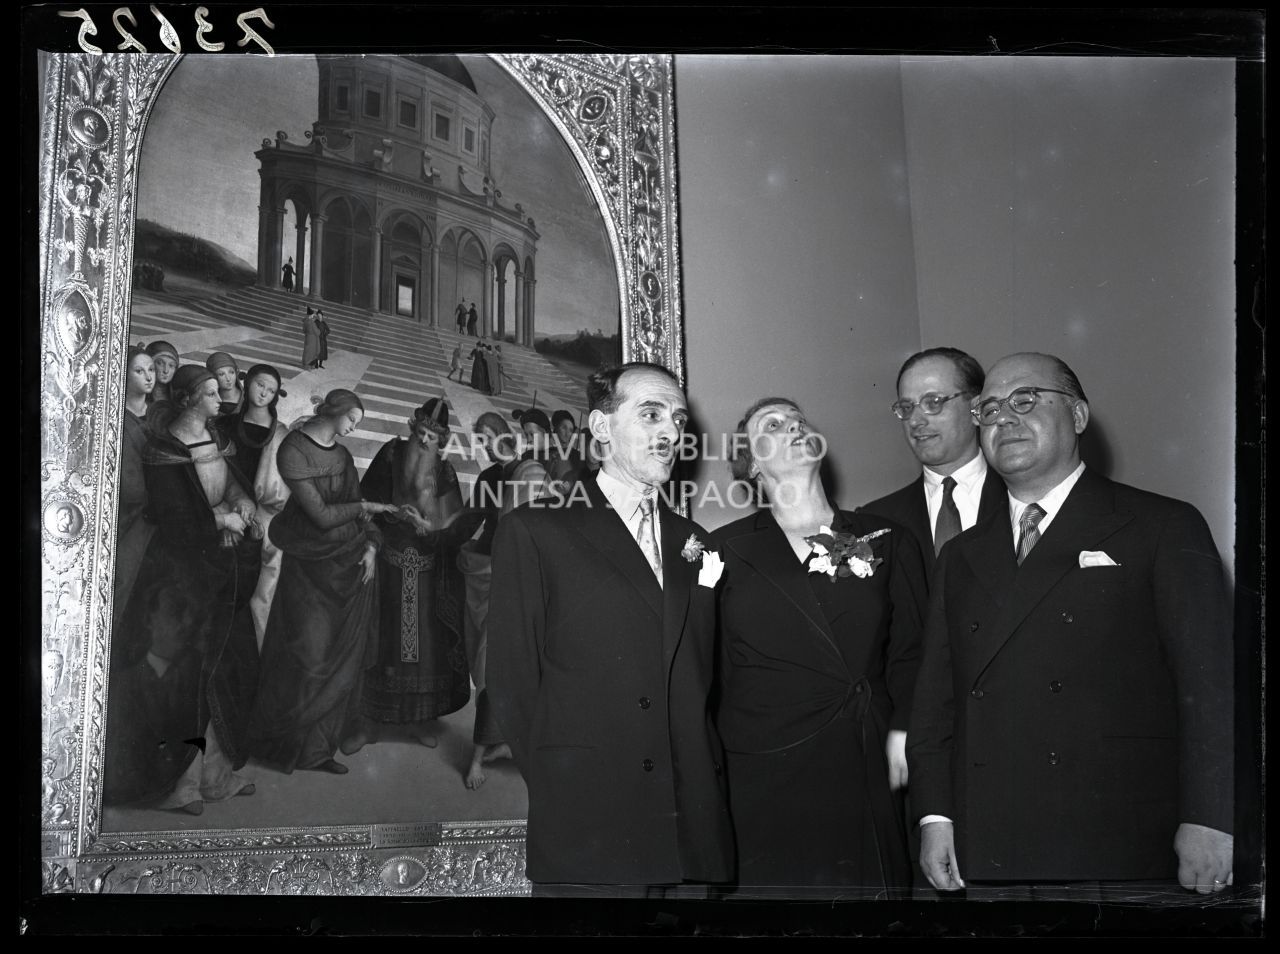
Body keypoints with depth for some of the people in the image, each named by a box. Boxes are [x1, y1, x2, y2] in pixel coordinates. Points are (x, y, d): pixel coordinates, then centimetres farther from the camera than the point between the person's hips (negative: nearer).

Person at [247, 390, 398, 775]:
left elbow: (357, 509, 11)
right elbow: (321, 515, -16)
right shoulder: (293, 450, -12)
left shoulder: (343, 455, 11)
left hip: (351, 565, 6)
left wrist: (371, 545, -4)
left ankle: (319, 749, 16)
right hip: (310, 567, -6)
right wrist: (365, 507, -5)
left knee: (342, 660, 7)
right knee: (307, 659, -2)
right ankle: (280, 746, 14)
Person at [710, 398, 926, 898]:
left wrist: (902, 736, -6)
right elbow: (707, 670, 6)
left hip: (866, 781, 1)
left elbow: (910, 653, 8)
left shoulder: (888, 542, 10)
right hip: (761, 780, -1)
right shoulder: (726, 549, 7)